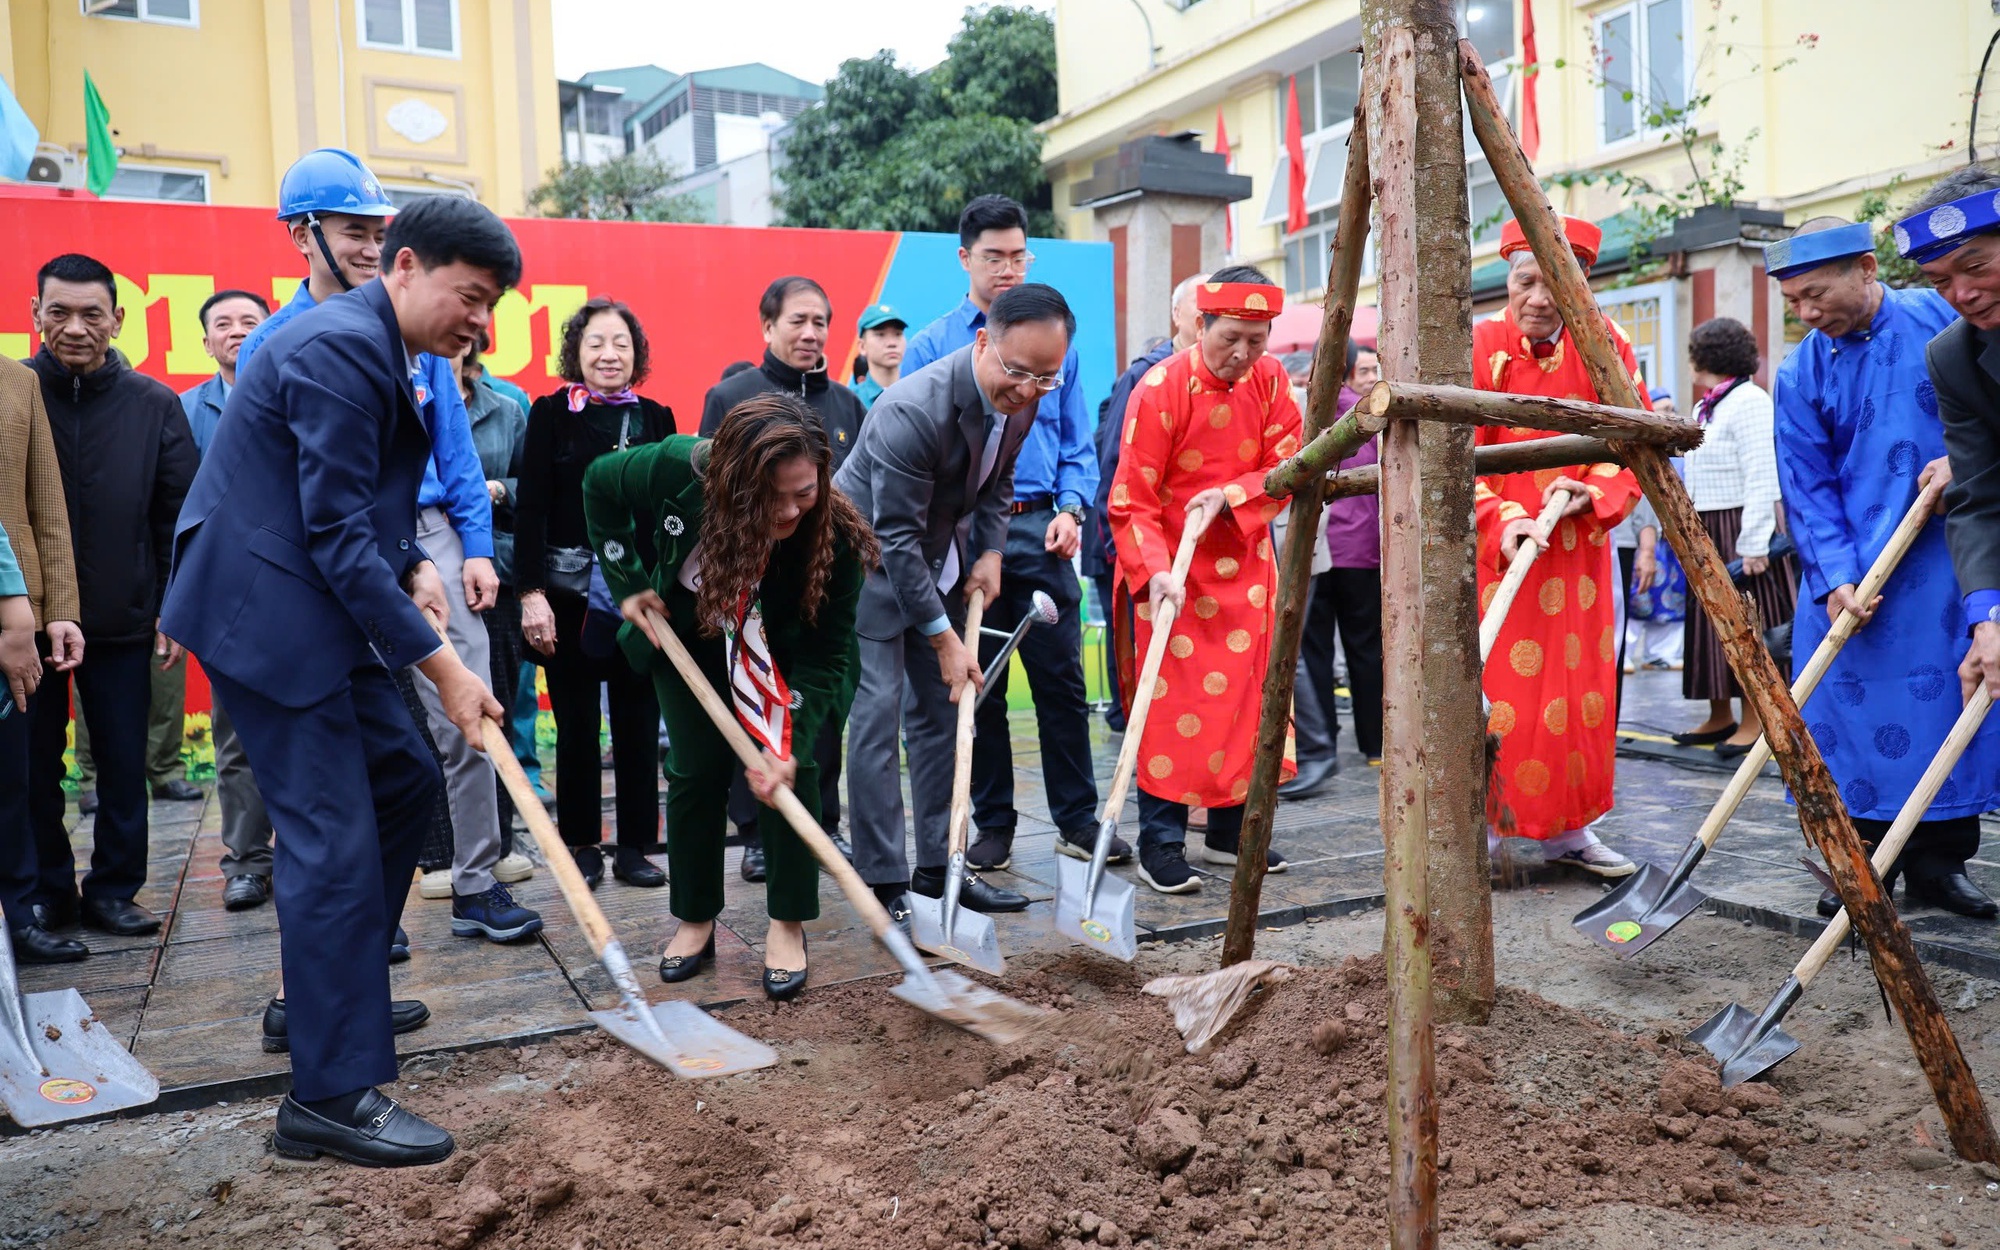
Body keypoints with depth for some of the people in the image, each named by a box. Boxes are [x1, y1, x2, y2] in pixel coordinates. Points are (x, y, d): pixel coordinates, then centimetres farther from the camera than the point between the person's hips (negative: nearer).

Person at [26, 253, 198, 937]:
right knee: (33, 766, 10)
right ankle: (46, 896, 24)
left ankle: (112, 891, 21)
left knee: (123, 765, 7)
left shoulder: (154, 405, -1)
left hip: (122, 620, 0)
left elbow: (178, 516, 2)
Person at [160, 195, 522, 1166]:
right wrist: (441, 665, -21)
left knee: (404, 781, 16)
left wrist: (415, 567, 1)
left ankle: (333, 995, 32)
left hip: (317, 611, 11)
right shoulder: (341, 349, -19)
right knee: (333, 839, -10)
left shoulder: (380, 351, 14)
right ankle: (330, 1095, -1)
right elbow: (339, 535, -23)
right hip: (267, 613, -10)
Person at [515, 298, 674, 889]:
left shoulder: (655, 417, 7)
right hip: (569, 592, -2)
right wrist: (531, 593, -11)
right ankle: (582, 845, 18)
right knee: (576, 723, 6)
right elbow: (530, 508, -4)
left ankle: (633, 846, 15)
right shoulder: (551, 414, -1)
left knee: (638, 720, 5)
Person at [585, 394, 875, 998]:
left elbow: (825, 652, -28)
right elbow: (599, 485, -11)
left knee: (791, 768, -12)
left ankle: (788, 925, 3)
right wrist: (628, 583, -12)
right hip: (690, 636, 1)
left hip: (782, 655, -1)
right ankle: (695, 919, 18)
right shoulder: (677, 470, -35)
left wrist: (791, 744, -37)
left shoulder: (837, 535, -36)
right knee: (695, 769, 2)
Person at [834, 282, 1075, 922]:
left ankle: (937, 868, 19)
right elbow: (896, 537, -27)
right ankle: (884, 886, -1)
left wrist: (990, 551, -5)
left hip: (938, 559, 8)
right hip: (869, 557, -7)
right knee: (877, 718, -9)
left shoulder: (1021, 397, -9)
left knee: (941, 711, 10)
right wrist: (944, 637, -23)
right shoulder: (913, 410, -32)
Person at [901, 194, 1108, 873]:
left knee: (1061, 680, 3)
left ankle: (1077, 819, 14)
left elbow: (1077, 442, 11)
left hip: (1039, 532, 1)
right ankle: (993, 825, 17)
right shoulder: (930, 347, 4)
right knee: (978, 688, 6)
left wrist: (1070, 507, -5)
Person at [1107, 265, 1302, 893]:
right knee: (1173, 703, -7)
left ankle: (1230, 829, 23)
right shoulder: (1160, 389, -16)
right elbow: (1132, 501, -18)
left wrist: (1229, 496, -22)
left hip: (1245, 564, 5)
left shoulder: (1270, 381, -1)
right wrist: (1156, 572, -32)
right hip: (1173, 570, -5)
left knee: (1245, 694, 10)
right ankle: (1160, 843, 2)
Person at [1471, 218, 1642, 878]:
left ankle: (1568, 829, 21)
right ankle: (1478, 827, 8)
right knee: (1492, 691, -5)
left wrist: (1594, 492, -15)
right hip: (1493, 550, -3)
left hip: (1576, 548, 4)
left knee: (1580, 690, 8)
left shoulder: (1603, 342, 3)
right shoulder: (1480, 346, -7)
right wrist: (1502, 521, -24)